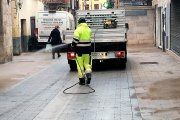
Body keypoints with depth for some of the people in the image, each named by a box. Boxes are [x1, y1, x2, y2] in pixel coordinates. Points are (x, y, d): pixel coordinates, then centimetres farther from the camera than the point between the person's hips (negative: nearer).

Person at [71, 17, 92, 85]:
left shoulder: (78, 29, -10)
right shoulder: (89, 29, 8)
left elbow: (75, 40, -14)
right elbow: (89, 39, 12)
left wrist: (73, 45, 2)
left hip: (80, 50, -5)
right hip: (87, 49, 5)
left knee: (80, 64, 3)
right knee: (87, 63, 16)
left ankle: (82, 80, 6)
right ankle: (88, 73, -10)